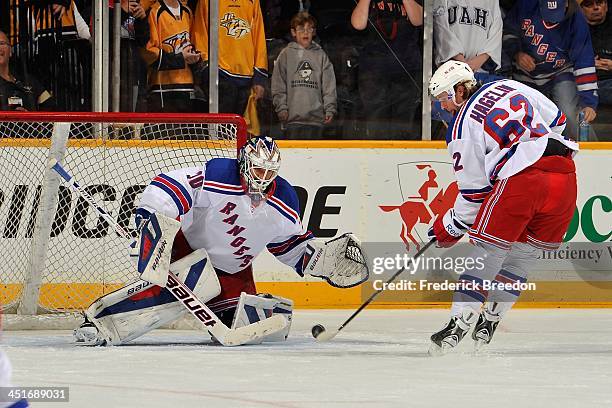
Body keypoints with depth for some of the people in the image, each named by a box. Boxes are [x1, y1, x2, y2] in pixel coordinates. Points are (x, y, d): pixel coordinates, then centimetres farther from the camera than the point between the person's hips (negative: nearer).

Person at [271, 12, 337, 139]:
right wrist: (282, 108, -5)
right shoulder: (286, 55, 7)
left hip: (316, 118, 2)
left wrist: (330, 109, 0)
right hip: (293, 118, -2)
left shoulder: (321, 55, 11)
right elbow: (278, 86, 4)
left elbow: (329, 86, 8)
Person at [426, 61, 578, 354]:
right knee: (521, 254, 16)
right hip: (564, 175, 6)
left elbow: (474, 191, 3)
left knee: (488, 251, 4)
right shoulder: (508, 87, 18)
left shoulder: (462, 127, 2)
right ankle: (489, 321, 19)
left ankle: (458, 324, 0)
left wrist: (450, 228, 16)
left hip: (521, 180, -6)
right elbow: (557, 119, 26)